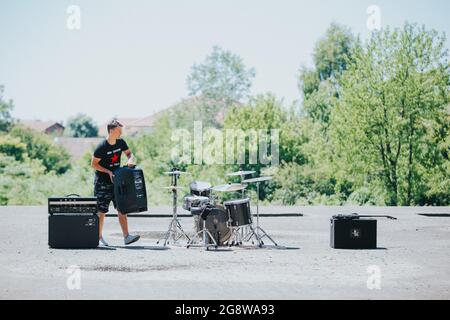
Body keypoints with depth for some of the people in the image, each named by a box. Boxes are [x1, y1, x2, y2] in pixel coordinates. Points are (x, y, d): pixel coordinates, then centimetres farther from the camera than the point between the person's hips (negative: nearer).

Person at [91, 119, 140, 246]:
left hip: (116, 181, 5)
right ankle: (99, 238, 13)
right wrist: (108, 171, -19)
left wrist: (131, 159, -8)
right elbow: (94, 164, -10)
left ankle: (126, 237, -4)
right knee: (101, 211, 1)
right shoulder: (101, 147, -16)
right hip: (102, 183, -5)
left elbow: (129, 153, 15)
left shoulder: (121, 142, 1)